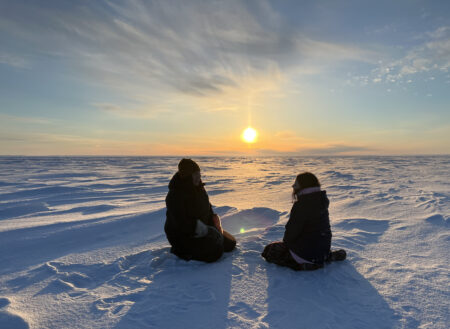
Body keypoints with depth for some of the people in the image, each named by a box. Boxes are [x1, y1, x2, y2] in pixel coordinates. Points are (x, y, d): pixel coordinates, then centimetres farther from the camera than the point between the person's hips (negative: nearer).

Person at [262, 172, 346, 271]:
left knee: (269, 251, 3)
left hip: (307, 250, -8)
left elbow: (292, 230, -20)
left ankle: (303, 264, -8)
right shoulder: (322, 201, 2)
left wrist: (286, 242, 2)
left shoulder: (301, 205, -25)